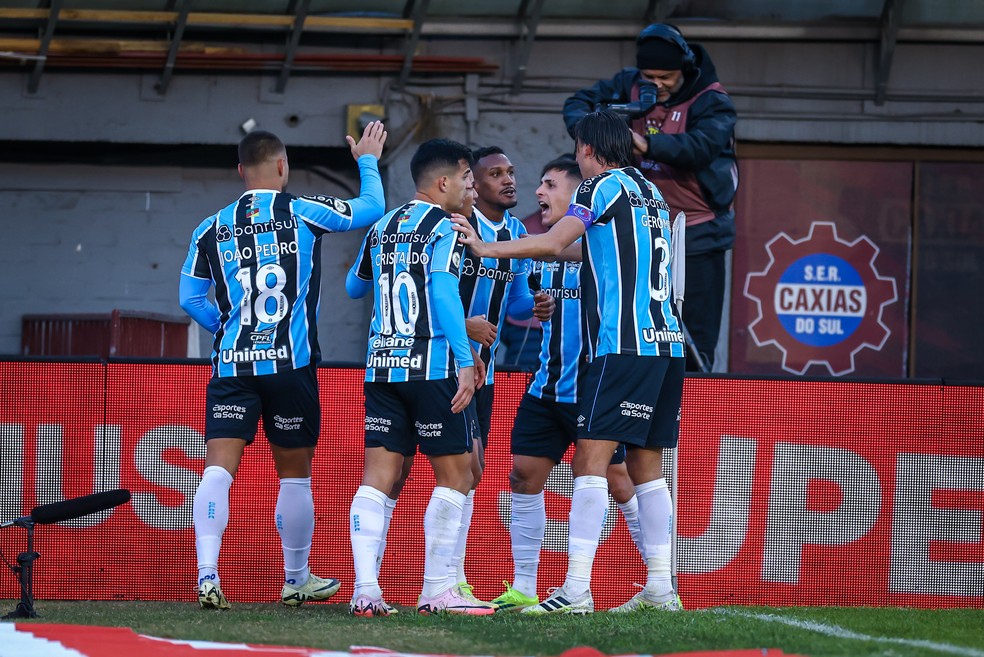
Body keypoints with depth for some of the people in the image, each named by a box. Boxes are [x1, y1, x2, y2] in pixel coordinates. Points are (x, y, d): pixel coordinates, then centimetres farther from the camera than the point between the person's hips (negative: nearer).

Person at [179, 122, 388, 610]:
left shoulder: (212, 229, 7)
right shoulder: (304, 213, 0)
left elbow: (190, 299, 11)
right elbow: (372, 208, 12)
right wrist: (368, 162, 29)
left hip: (231, 364, 2)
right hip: (290, 363, -2)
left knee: (218, 468, -5)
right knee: (295, 474, 11)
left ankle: (207, 575, -21)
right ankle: (297, 580, 23)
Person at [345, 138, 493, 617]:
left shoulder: (381, 229, 15)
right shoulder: (443, 228, -6)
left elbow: (354, 287, 30)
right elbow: (443, 290, -20)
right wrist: (464, 361, -23)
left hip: (381, 366, 6)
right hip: (432, 367, -6)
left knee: (378, 477, 1)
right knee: (454, 476, 2)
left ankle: (366, 590, -9)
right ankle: (436, 592, 0)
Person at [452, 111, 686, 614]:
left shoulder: (604, 186, -2)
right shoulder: (650, 192, 20)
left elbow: (553, 243, -9)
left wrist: (486, 248, -2)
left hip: (624, 343, -8)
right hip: (666, 341, 8)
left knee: (590, 458, -11)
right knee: (645, 464, 12)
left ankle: (576, 590, -19)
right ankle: (660, 587, 11)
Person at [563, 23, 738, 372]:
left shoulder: (711, 102, -12)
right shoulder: (630, 86, 2)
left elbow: (701, 147, -29)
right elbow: (579, 102, 6)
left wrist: (648, 145, -43)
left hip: (698, 231, -5)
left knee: (697, 334, -4)